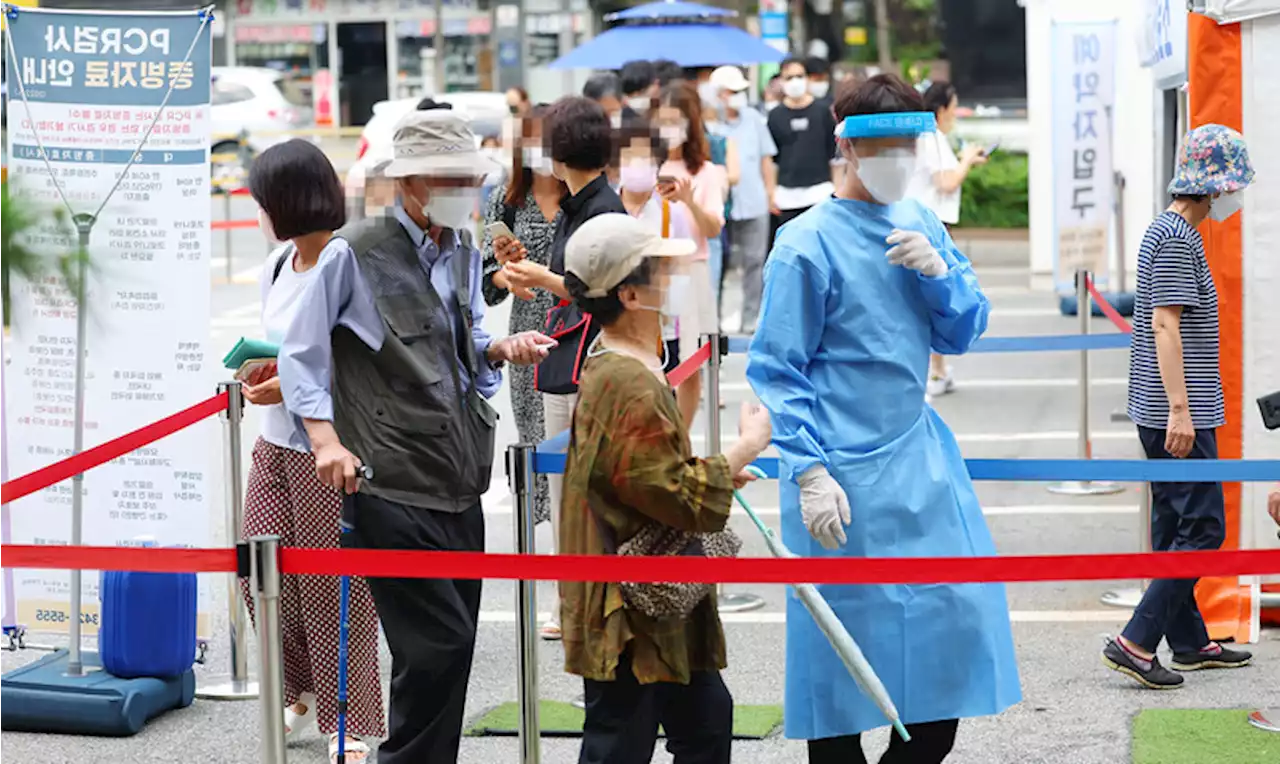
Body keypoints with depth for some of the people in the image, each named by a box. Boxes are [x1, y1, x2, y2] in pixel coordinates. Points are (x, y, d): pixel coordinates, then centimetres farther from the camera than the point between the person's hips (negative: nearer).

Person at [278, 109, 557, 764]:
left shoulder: (462, 253, 14)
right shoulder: (354, 255, -6)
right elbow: (301, 354, -2)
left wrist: (501, 348, 2)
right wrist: (325, 437, -14)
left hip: (458, 482, 7)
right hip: (391, 485, -7)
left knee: (450, 647, 10)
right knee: (437, 644, -11)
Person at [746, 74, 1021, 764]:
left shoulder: (921, 225, 8)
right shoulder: (808, 243, -11)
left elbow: (963, 333, 13)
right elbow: (777, 370, -10)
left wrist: (939, 273, -7)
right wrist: (810, 473, -18)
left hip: (921, 456, 7)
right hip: (847, 477, -6)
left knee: (956, 620, 7)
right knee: (845, 645, 0)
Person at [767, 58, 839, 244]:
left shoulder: (822, 112, 5)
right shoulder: (776, 116, 6)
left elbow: (834, 153, 7)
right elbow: (771, 159, 9)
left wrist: (838, 189, 4)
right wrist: (771, 193, 4)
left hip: (820, 191, -1)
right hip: (787, 195, 1)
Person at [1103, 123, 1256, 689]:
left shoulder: (1170, 232, 17)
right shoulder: (1177, 238, -15)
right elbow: (1166, 324, -20)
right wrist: (1181, 409, -23)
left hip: (1161, 411, 11)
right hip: (1177, 414, -11)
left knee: (1176, 526, 14)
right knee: (1202, 529, -9)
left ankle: (1190, 643, 21)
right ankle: (1136, 642, -12)